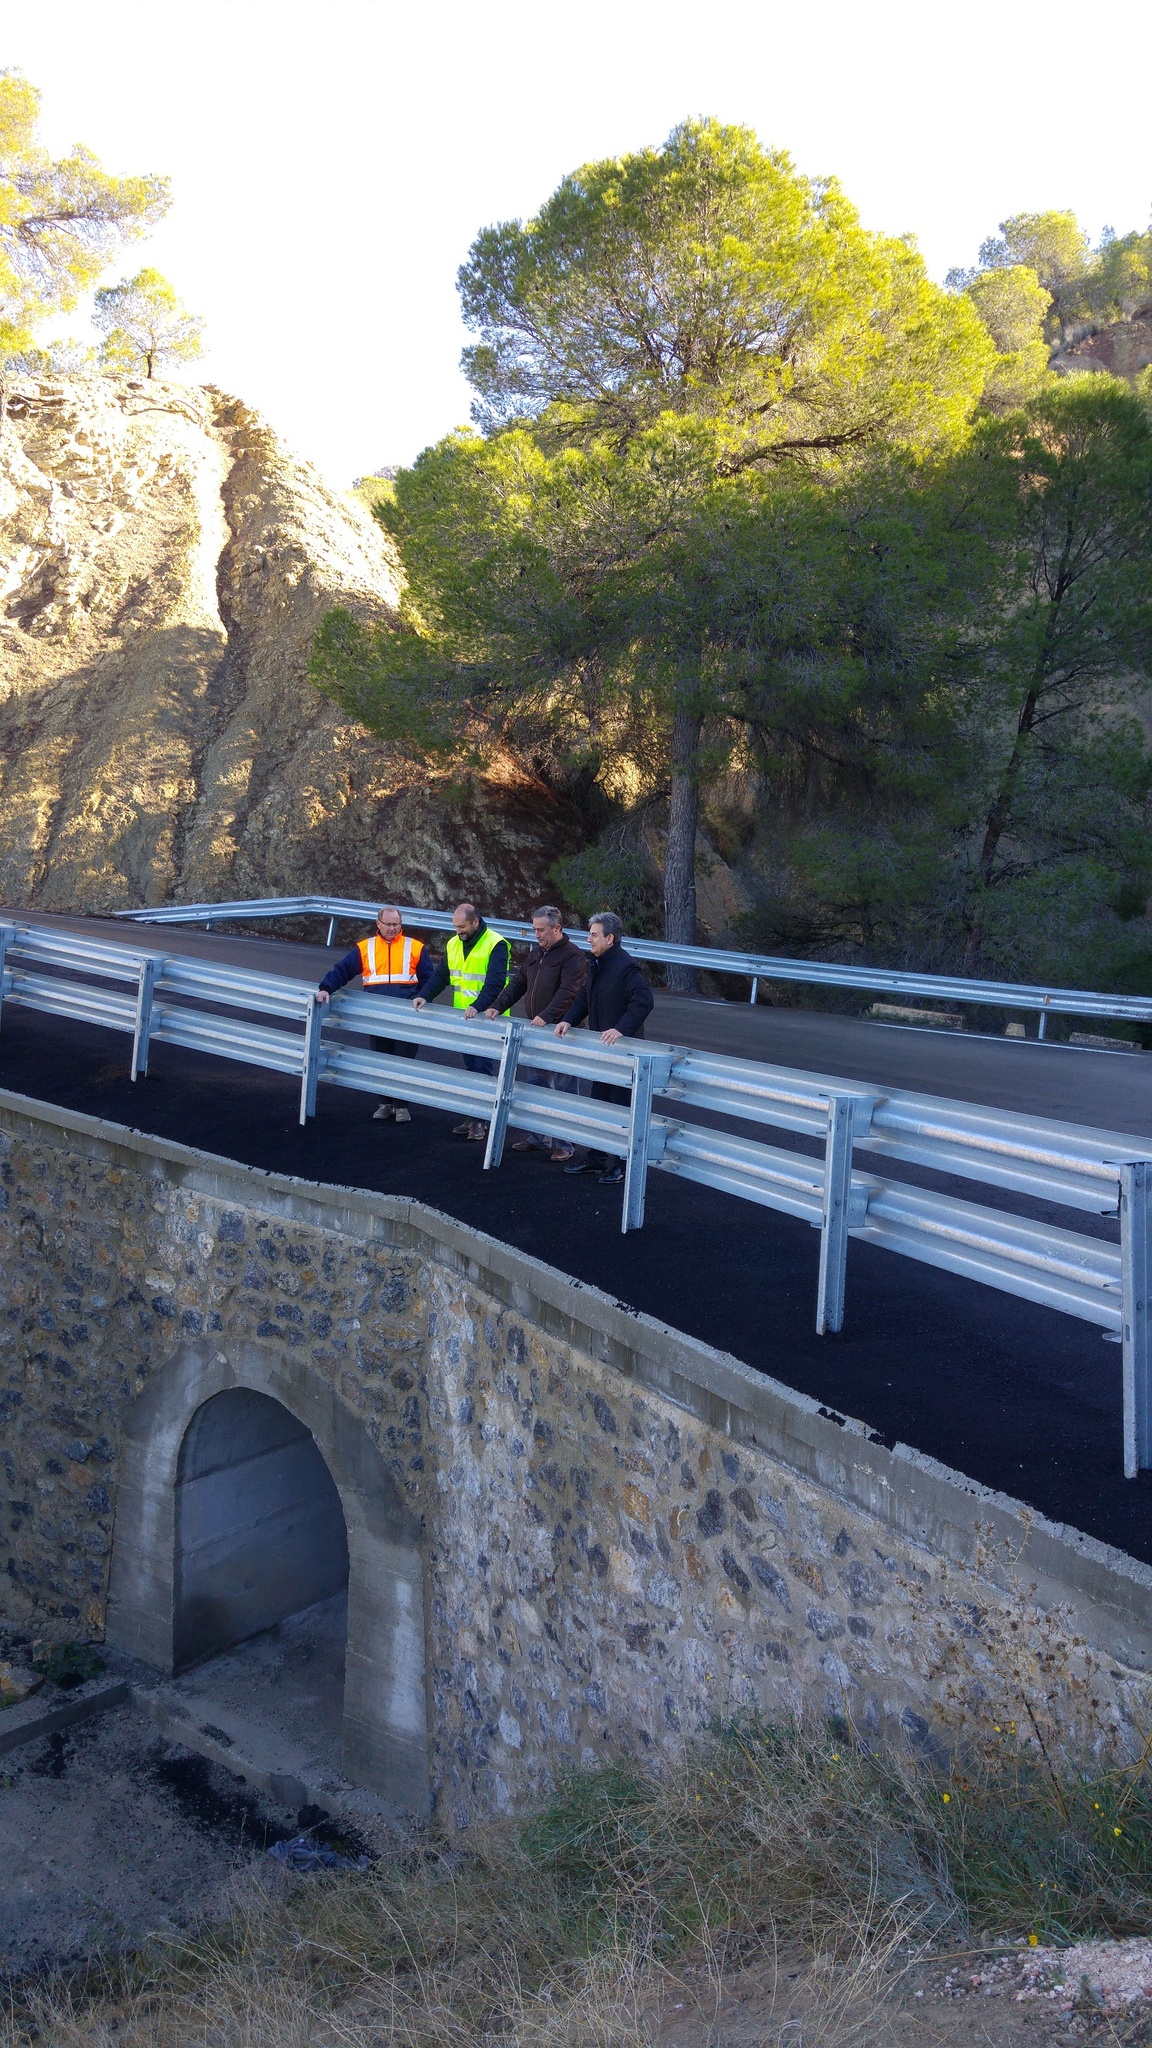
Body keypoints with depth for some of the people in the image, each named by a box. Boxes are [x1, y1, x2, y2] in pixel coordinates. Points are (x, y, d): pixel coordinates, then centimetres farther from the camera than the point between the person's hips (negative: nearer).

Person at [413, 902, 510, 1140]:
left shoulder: (495, 945, -13)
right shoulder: (453, 944, 9)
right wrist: (424, 996, -4)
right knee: (470, 1067, 12)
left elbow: (495, 982, -22)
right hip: (463, 1019, 7)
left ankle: (481, 1121, -1)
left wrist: (478, 1006, -35)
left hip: (487, 1019, -7)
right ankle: (473, 1118, 19)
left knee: (482, 1069, -6)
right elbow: (441, 976, 11)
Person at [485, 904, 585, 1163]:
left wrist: (546, 1016, -34)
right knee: (531, 1085, 13)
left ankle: (564, 1143, 8)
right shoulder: (536, 953, 14)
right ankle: (532, 1135, 24)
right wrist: (498, 1006, 4)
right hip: (534, 1031, 8)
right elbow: (518, 983, 16)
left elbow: (567, 992, -24)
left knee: (562, 1089, 0)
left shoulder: (572, 956, -12)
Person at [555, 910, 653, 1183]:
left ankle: (622, 1163, 11)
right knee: (598, 1103, 17)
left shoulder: (626, 967, -19)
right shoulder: (596, 964, 10)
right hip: (601, 1048, 10)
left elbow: (643, 1001, -28)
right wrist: (568, 1020, 1)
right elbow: (584, 998, 17)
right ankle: (597, 1158, 28)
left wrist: (621, 1029, -35)